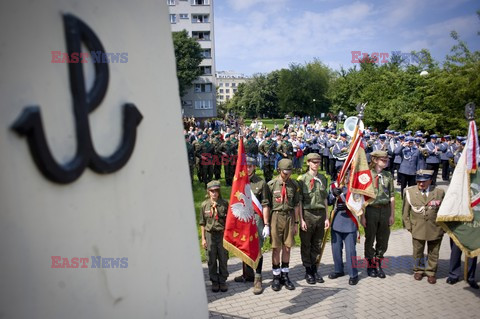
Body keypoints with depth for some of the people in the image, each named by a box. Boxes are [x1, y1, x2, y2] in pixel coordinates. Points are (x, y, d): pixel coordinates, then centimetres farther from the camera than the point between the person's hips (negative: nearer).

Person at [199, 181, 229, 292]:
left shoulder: (224, 203, -4)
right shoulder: (205, 205, -2)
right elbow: (202, 223, 4)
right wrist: (203, 238, 3)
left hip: (222, 234, 0)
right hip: (210, 235, 1)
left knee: (223, 259, 8)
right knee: (211, 260, 9)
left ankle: (223, 281, 24)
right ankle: (214, 281, 24)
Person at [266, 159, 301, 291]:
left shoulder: (294, 185, 4)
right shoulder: (271, 184, -5)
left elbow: (296, 205, 9)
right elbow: (267, 205, -2)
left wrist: (296, 222, 8)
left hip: (289, 217, 3)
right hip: (276, 217, -2)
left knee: (287, 248, 9)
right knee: (276, 249, 3)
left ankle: (285, 276, 23)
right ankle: (276, 277, 16)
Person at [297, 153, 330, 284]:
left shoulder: (323, 178, 9)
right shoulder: (302, 179, -5)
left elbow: (325, 199, 13)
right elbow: (299, 201, -6)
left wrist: (326, 217, 10)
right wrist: (301, 219, -11)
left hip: (321, 214, 4)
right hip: (308, 214, -4)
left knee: (317, 244, 12)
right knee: (306, 245, 6)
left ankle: (314, 269, 25)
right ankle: (308, 271, 19)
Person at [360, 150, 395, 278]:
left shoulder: (388, 175, 4)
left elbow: (391, 196, 6)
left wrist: (392, 214, 3)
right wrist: (362, 216, -10)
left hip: (385, 210, 4)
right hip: (371, 210, -3)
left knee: (383, 240, 11)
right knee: (370, 239, 9)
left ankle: (378, 265, 29)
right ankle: (370, 265, 27)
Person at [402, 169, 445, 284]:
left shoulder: (439, 192, -5)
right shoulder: (410, 192, -7)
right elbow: (405, 211, 1)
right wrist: (408, 226, -2)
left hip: (435, 229, 0)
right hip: (417, 229, 0)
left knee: (433, 253, 14)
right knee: (417, 252, 14)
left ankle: (431, 272, 32)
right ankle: (419, 270, 35)